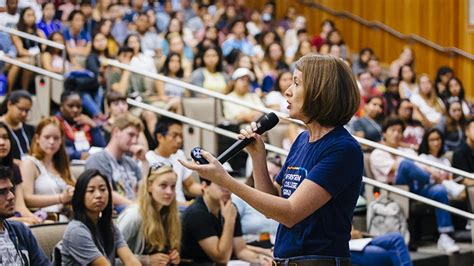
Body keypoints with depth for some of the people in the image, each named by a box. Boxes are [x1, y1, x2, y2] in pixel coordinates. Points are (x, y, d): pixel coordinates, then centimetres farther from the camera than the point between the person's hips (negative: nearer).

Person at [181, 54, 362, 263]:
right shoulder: (302, 140, 10)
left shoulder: (343, 148, -15)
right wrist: (257, 155, 1)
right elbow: (272, 207, 13)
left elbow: (290, 213, -20)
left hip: (319, 258, -7)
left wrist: (225, 180, -22)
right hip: (284, 258, 8)